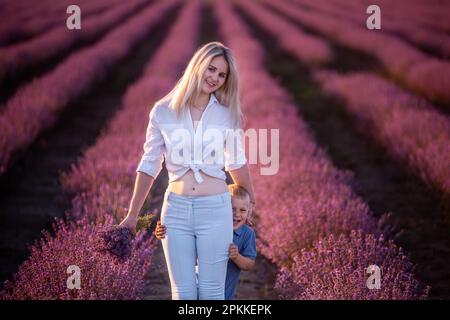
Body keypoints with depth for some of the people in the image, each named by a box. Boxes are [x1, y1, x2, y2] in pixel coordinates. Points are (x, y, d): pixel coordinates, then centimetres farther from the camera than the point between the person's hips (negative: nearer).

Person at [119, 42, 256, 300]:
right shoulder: (163, 112, 2)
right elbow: (149, 165, 9)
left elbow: (236, 162, 17)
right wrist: (132, 215, 11)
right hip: (176, 210, 0)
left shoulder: (228, 114, 2)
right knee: (183, 294, 1)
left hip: (215, 210, 0)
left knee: (212, 293, 0)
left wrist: (250, 197, 29)